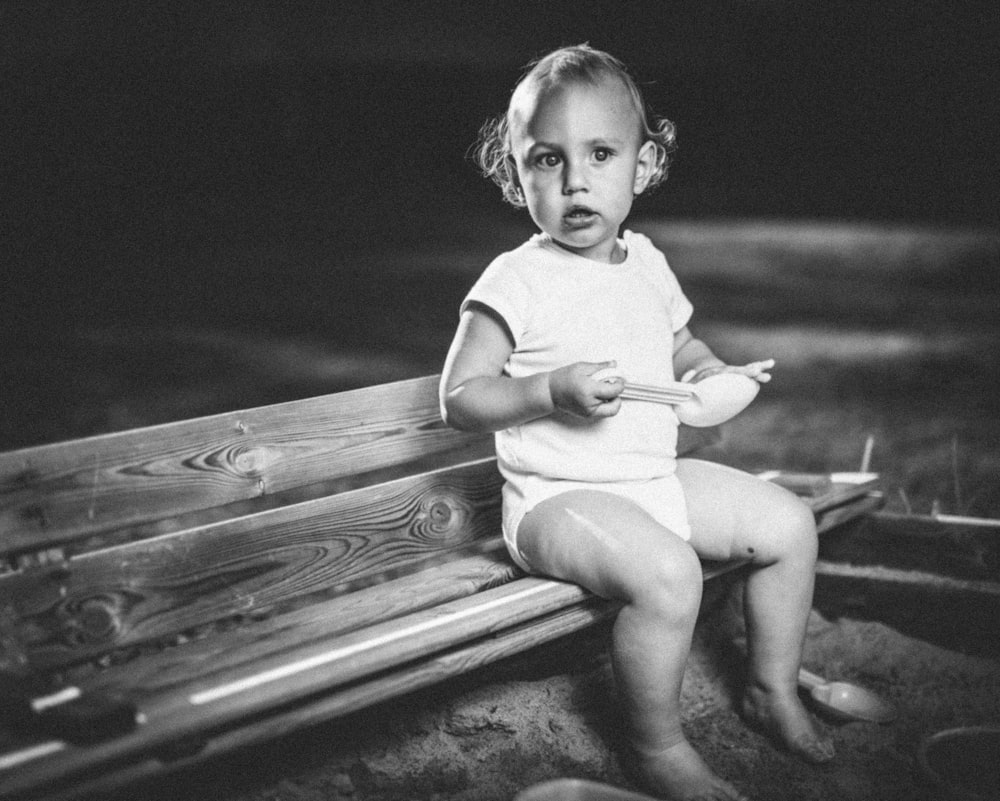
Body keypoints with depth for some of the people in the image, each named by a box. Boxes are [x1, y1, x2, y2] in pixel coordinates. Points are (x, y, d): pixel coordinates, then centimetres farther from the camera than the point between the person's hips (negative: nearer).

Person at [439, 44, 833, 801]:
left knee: (790, 523, 4)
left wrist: (713, 372, 2)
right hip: (560, 498, -8)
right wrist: (553, 390, -28)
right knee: (668, 573, -32)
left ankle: (772, 690, 24)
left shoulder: (646, 263, 7)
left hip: (658, 477, 8)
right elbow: (458, 399, -14)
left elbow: (678, 342, 25)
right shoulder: (518, 283, -14)